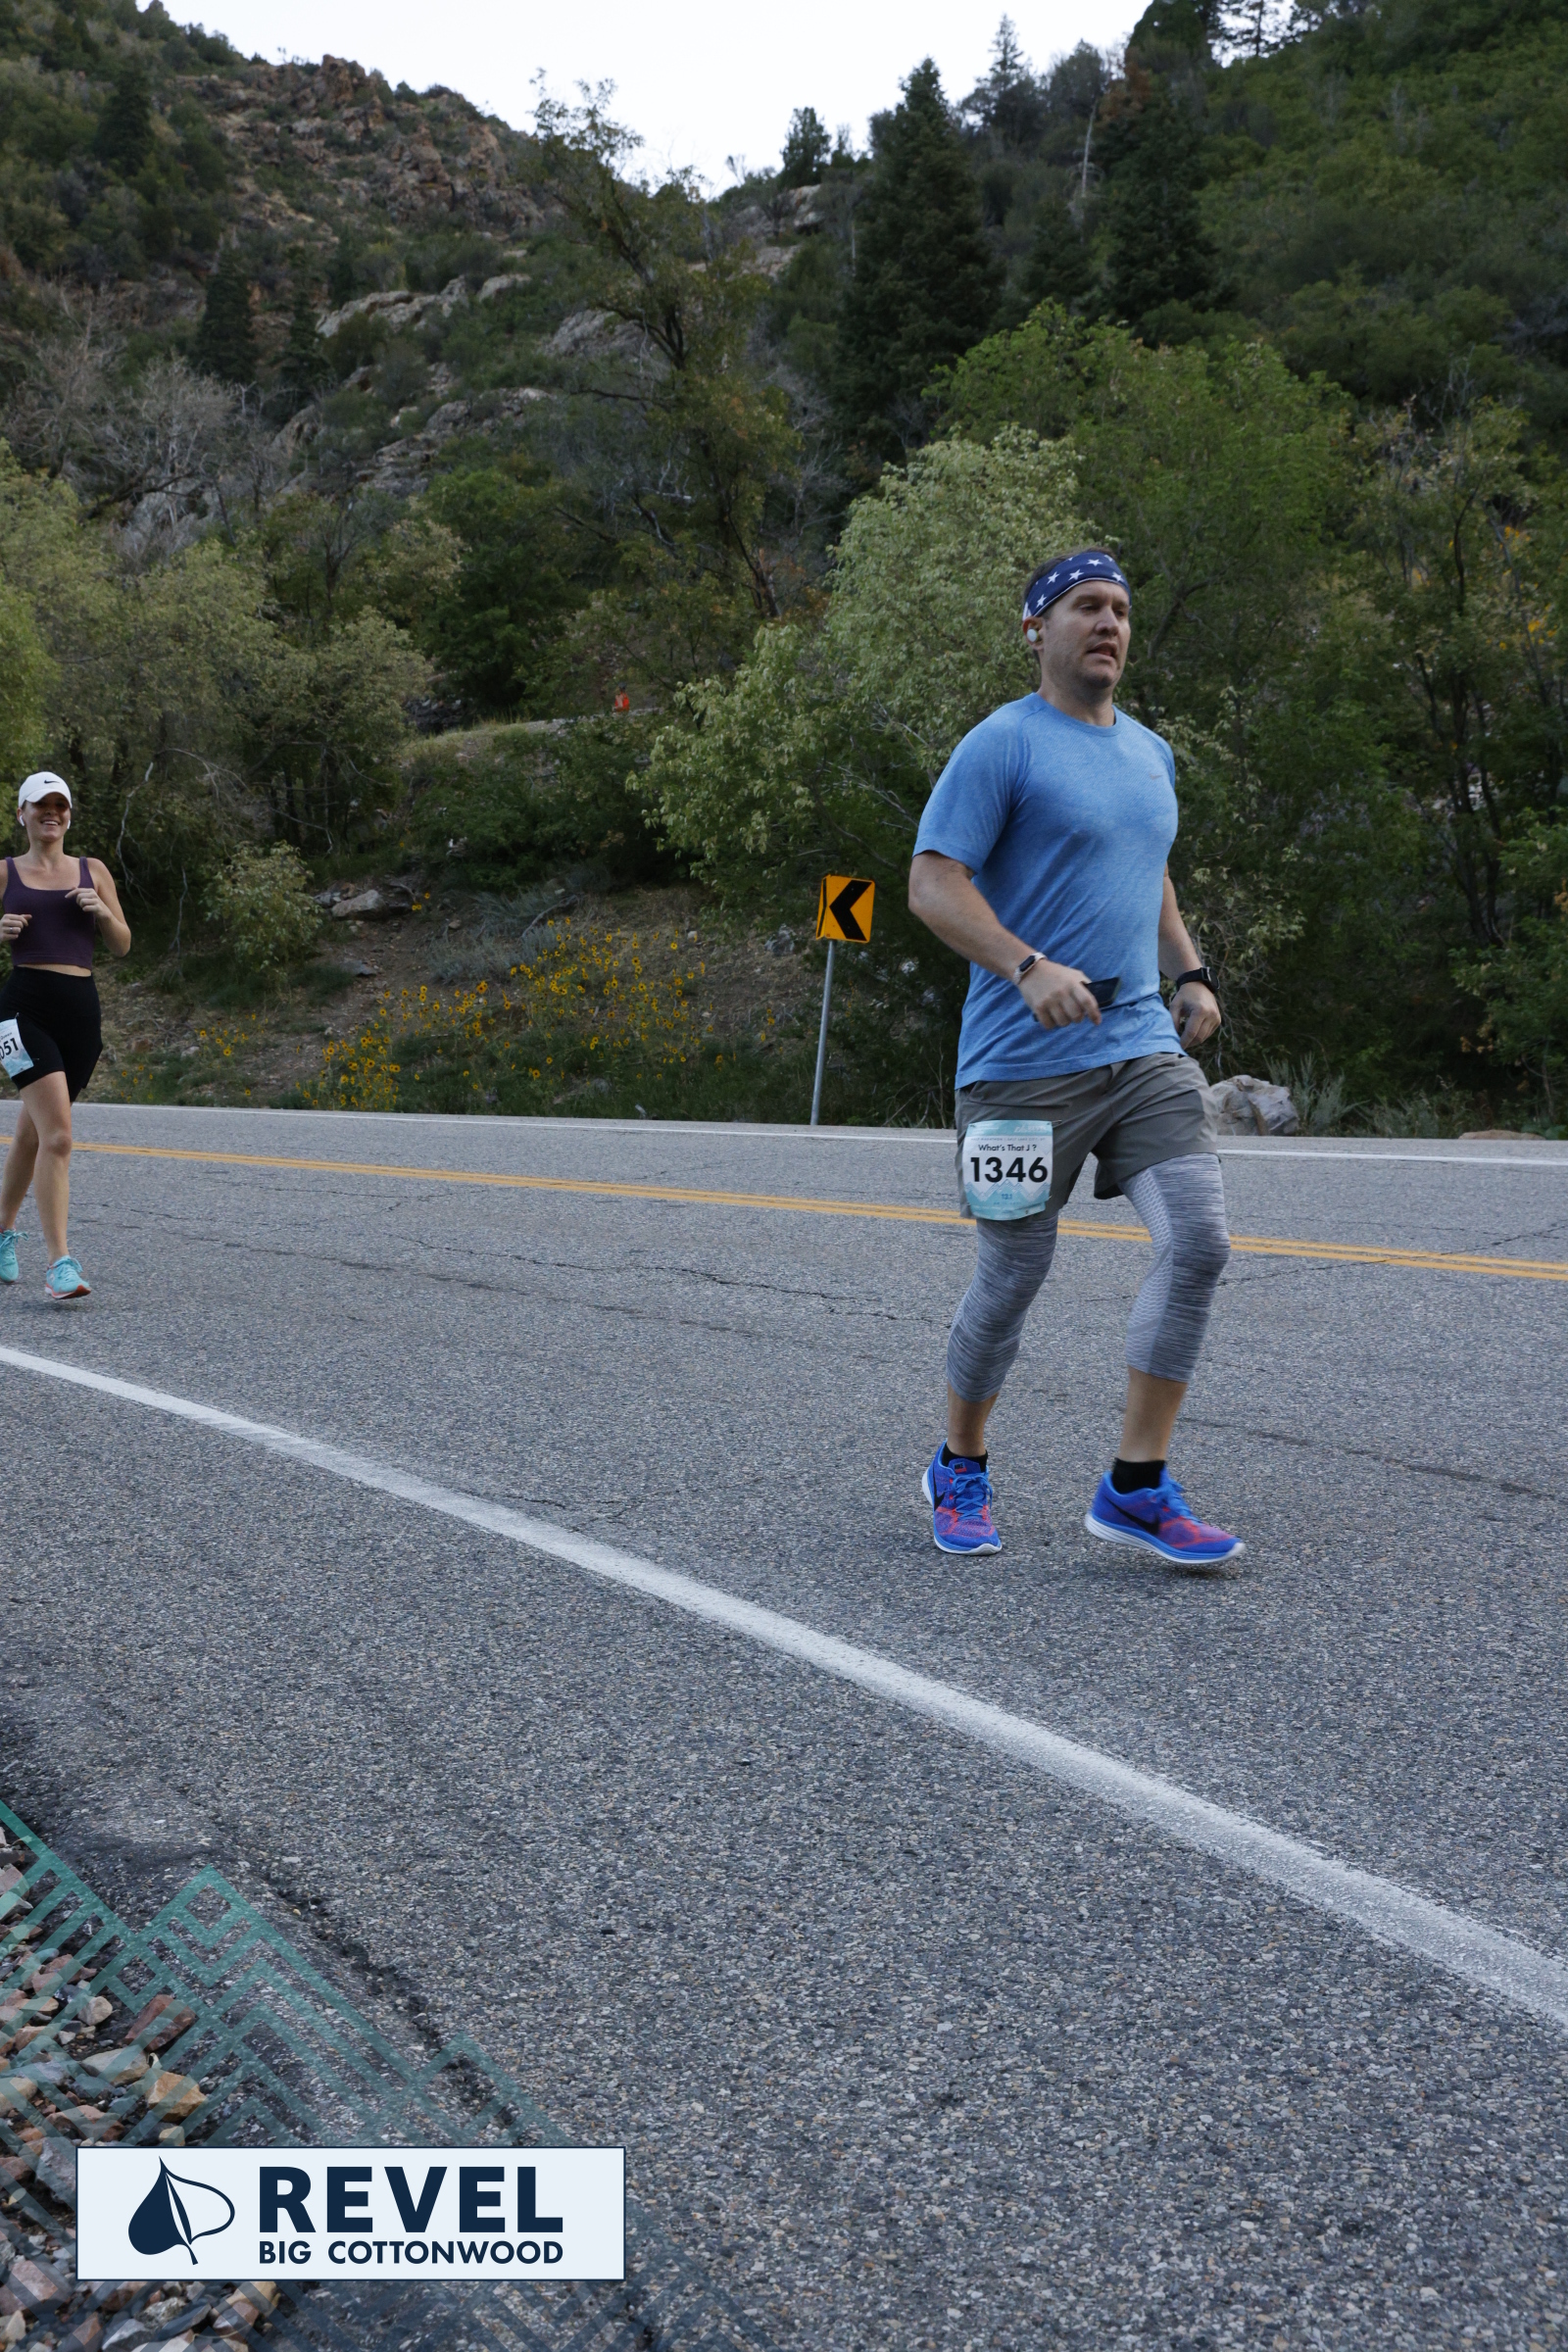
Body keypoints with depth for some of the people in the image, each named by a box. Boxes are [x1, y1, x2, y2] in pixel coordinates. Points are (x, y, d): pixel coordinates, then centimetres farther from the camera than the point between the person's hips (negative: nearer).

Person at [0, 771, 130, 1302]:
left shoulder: (92, 871, 14)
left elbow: (122, 945, 12)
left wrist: (102, 911, -6)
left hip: (81, 1007, 3)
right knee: (57, 1135, -18)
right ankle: (59, 1263, -18)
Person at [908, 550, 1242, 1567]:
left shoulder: (1149, 752, 17)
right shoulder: (1002, 744, -6)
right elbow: (933, 881, -13)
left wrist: (1191, 972, 16)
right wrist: (1029, 966, -26)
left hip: (1144, 1046, 6)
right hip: (1025, 1063, -6)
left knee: (1200, 1243, -8)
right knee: (1014, 1277, 3)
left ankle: (1137, 1487, 2)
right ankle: (960, 1472, 26)